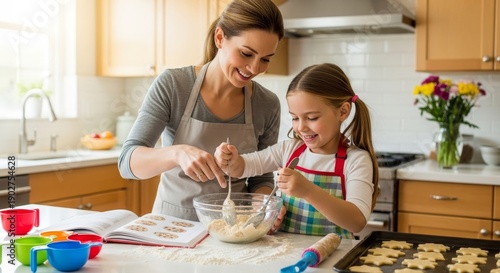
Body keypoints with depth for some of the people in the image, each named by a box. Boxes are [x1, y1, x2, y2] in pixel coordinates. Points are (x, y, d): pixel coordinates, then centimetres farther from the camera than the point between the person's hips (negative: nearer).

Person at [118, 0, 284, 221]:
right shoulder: (171, 85, -12)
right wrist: (177, 153, -35)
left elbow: (261, 179, 5)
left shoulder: (268, 105, -5)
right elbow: (128, 161, -16)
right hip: (172, 223, -1)